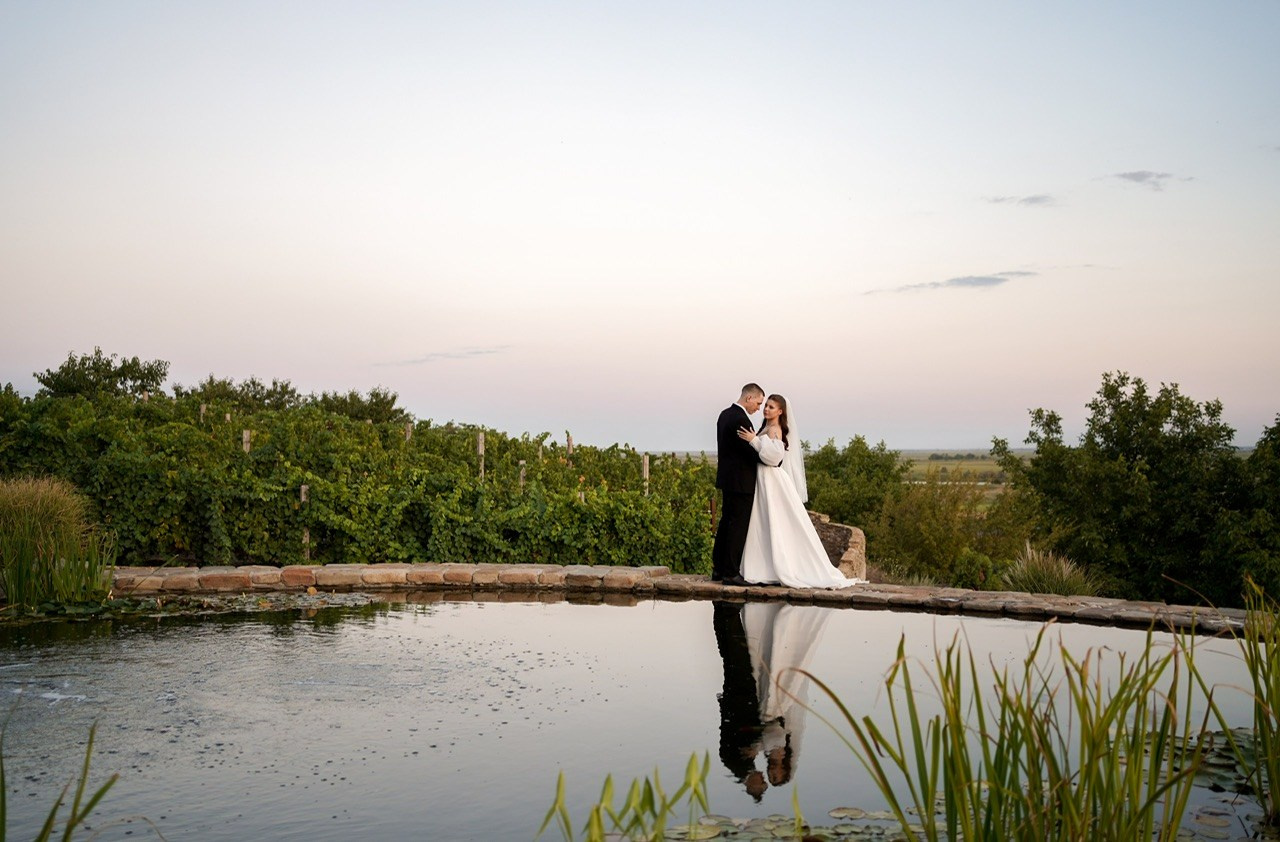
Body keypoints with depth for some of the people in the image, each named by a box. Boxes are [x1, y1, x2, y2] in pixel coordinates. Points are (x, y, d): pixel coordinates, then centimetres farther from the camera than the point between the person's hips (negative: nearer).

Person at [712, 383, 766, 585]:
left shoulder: (725, 415, 12)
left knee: (726, 523, 14)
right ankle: (731, 573, -2)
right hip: (741, 481, -10)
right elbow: (751, 452, -18)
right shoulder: (740, 419, -19)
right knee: (738, 525, -5)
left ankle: (718, 569, 18)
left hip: (727, 478, 10)